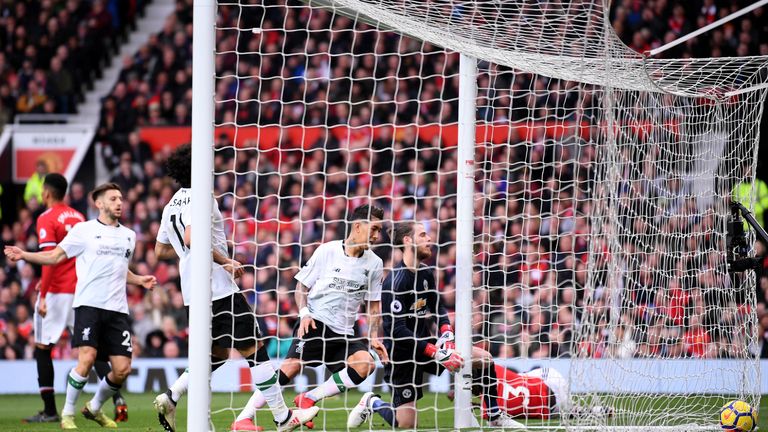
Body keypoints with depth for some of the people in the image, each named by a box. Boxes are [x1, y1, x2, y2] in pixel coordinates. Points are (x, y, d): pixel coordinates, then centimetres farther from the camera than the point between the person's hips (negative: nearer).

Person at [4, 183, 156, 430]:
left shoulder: (128, 236, 19)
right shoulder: (84, 230, 2)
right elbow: (55, 256, 3)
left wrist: (140, 280, 17)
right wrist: (24, 255, -10)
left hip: (117, 308, 5)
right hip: (89, 304, -5)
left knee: (122, 369, -2)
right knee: (87, 358, -20)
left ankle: (95, 408, 23)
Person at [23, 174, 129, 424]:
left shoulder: (47, 219, -8)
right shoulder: (78, 218, 13)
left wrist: (43, 296, -18)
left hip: (57, 293, -6)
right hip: (81, 290, 6)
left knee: (42, 349, 5)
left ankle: (49, 410, 4)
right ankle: (117, 399, -11)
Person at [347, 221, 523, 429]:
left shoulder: (425, 273, 4)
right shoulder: (396, 282, -23)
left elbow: (438, 307, 14)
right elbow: (397, 330, -28)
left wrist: (447, 334, -8)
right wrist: (437, 353, -30)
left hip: (425, 343, 8)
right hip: (402, 355, -8)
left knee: (483, 359, -1)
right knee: (407, 425, -7)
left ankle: (495, 418, 11)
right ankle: (372, 403, 23)